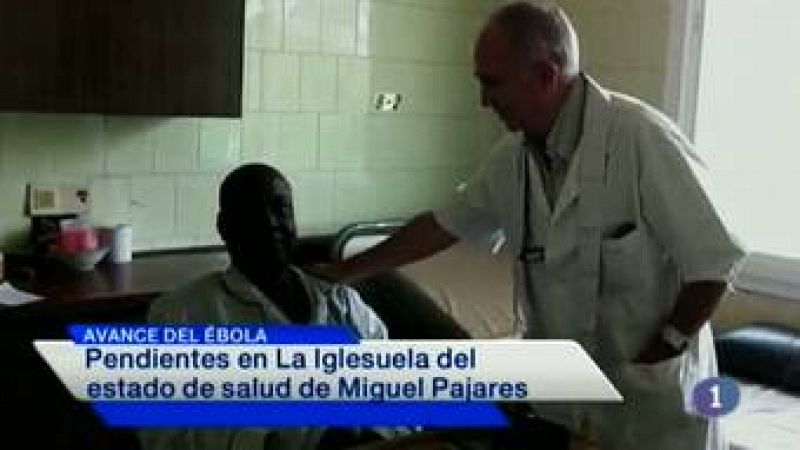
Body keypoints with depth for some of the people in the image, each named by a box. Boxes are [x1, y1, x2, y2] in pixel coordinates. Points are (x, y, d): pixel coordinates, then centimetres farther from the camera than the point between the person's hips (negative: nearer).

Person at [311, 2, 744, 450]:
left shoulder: (641, 139, -21)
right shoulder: (512, 158, -2)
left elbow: (711, 264, -18)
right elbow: (444, 225, 11)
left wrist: (649, 364, -15)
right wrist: (347, 270, 16)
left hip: (651, 397, -5)